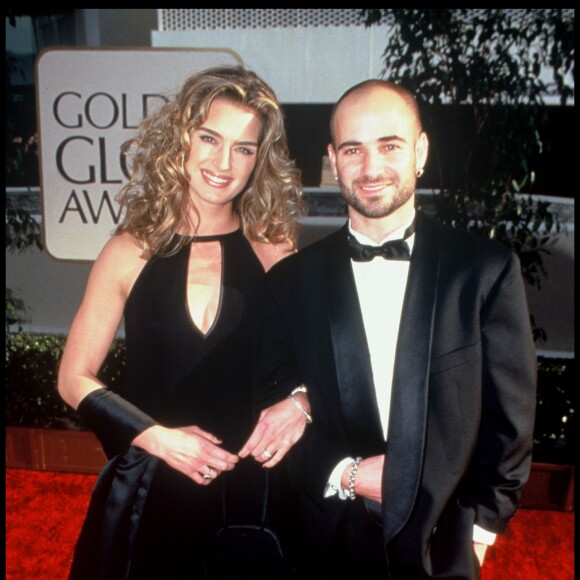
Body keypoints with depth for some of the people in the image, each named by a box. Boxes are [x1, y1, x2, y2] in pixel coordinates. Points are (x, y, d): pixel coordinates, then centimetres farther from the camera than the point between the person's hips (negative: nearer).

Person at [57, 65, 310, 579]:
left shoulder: (275, 253, -5)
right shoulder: (131, 252, -4)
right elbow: (75, 379, 0)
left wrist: (301, 402, -18)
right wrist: (157, 437, -11)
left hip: (249, 493, 0)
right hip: (145, 494, 0)